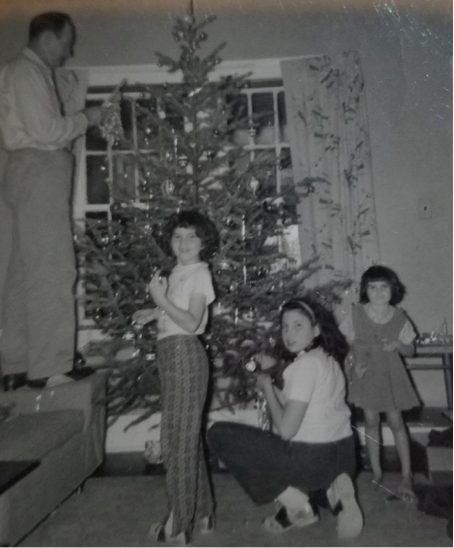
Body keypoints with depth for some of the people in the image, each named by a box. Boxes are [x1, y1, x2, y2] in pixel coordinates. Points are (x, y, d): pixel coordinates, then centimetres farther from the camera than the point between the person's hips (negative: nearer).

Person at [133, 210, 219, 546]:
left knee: (178, 437, -2)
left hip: (184, 354, -9)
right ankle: (201, 512, 30)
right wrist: (153, 313, 9)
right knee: (187, 435, 15)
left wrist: (160, 299, -17)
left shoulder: (199, 273, -9)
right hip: (172, 355, 9)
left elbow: (191, 322, -17)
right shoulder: (178, 273, 15)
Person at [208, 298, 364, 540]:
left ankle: (293, 500, -1)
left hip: (313, 459, -9)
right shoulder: (328, 358, 10)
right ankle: (330, 487, 11)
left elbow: (286, 429, -20)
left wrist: (266, 388, -7)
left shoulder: (305, 364, -18)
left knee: (218, 434, -4)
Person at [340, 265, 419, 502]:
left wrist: (398, 345, -20)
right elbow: (347, 342, -1)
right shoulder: (356, 315, -11)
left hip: (390, 375, 0)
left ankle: (407, 477, 18)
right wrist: (355, 363, -15)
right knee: (371, 422, 10)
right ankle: (376, 471, 27)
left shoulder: (399, 318, -9)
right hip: (365, 375, 1)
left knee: (396, 421, 3)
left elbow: (410, 350, 1)